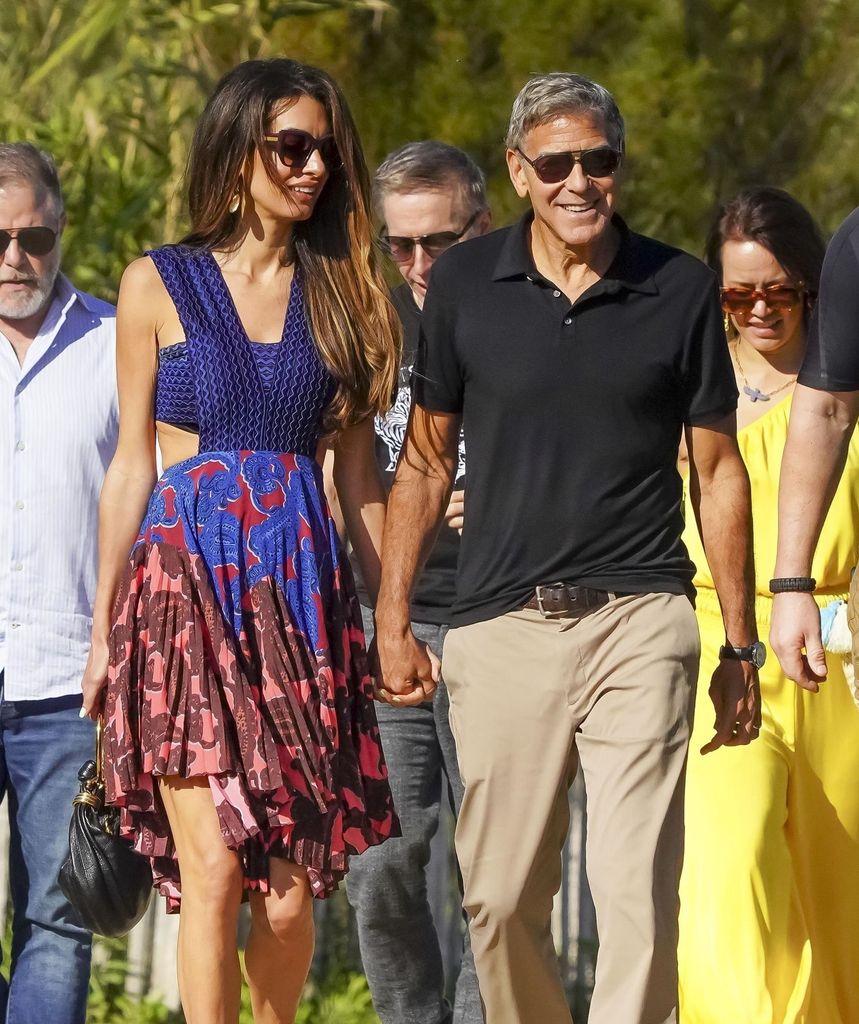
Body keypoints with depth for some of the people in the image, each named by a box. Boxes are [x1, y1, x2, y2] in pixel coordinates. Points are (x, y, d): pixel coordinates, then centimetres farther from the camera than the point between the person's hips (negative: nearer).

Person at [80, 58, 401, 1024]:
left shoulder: (341, 293, 11)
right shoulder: (158, 285, 5)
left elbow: (357, 469, 14)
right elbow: (132, 464, 7)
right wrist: (102, 628, 6)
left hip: (300, 589, 2)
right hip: (187, 581, -2)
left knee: (291, 887, -1)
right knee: (214, 866, -12)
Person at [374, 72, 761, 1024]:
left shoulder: (680, 291, 3)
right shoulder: (465, 284, 5)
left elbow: (717, 470, 10)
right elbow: (426, 457, 14)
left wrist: (741, 643, 8)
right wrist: (391, 618, 8)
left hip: (638, 623, -2)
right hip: (501, 626, 2)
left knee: (638, 891, -11)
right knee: (501, 900, 4)